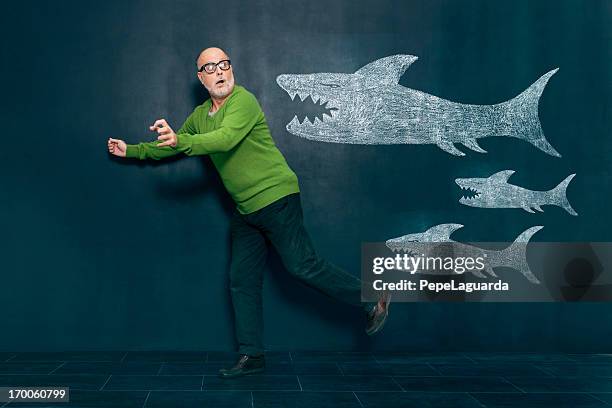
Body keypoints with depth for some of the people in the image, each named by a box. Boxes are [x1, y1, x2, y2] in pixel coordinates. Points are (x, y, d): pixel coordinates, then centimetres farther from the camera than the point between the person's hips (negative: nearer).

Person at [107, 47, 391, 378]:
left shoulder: (243, 100, -13)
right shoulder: (200, 115, 14)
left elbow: (225, 139, -30)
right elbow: (171, 147, 28)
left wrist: (180, 141, -41)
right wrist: (131, 150, 26)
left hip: (275, 198, -8)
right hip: (246, 210, 8)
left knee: (303, 266, -10)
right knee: (242, 281, 8)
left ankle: (372, 299, 6)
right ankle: (251, 356, 16)